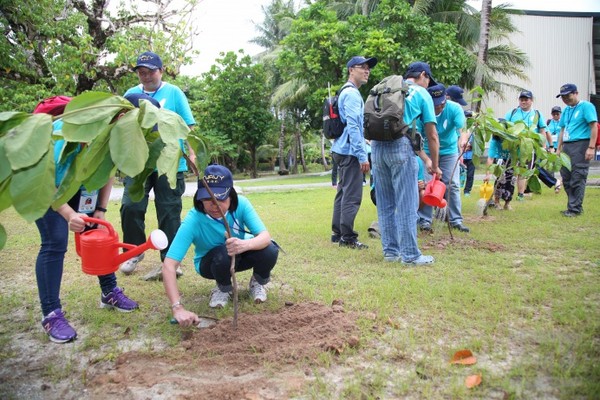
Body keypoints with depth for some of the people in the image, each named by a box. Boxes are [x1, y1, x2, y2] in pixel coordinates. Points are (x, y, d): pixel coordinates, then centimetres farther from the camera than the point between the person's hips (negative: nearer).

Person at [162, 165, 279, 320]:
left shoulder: (241, 204, -27)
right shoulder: (193, 220, -34)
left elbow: (265, 236, -34)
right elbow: (169, 265, -40)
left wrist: (245, 244, -58)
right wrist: (178, 308, -51)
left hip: (240, 256, 2)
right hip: (210, 263, -2)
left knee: (269, 250, -29)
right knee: (224, 254, -37)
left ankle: (257, 282, 4)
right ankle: (224, 289, -3)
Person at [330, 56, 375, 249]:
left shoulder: (348, 93, 20)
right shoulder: (352, 94, -12)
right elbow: (352, 126, -20)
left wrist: (360, 149, 24)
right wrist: (362, 155, -21)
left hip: (343, 150, 11)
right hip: (350, 151, -11)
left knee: (344, 192, 14)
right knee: (352, 195, -8)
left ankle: (338, 232, 21)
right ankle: (347, 238, -4)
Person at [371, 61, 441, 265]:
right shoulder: (421, 93, 9)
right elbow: (432, 136, 7)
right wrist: (434, 165, 20)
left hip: (377, 145, 6)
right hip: (400, 145, -6)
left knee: (385, 203, 12)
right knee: (407, 203, 0)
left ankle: (390, 250, 18)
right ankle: (410, 254, 3)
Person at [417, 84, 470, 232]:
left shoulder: (454, 108, -18)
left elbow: (463, 128, -30)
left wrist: (463, 138, -55)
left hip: (449, 151, 1)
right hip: (428, 152, -1)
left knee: (453, 185, 0)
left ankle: (456, 220, 9)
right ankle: (425, 220, 5)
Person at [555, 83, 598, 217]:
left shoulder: (586, 106, -3)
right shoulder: (566, 110, 18)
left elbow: (594, 127, -9)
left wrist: (591, 148, -16)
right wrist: (559, 149, 18)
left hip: (581, 145, -7)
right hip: (567, 146, 7)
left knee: (577, 179, -6)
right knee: (566, 178, 7)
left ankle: (575, 209, -2)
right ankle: (574, 205, 18)